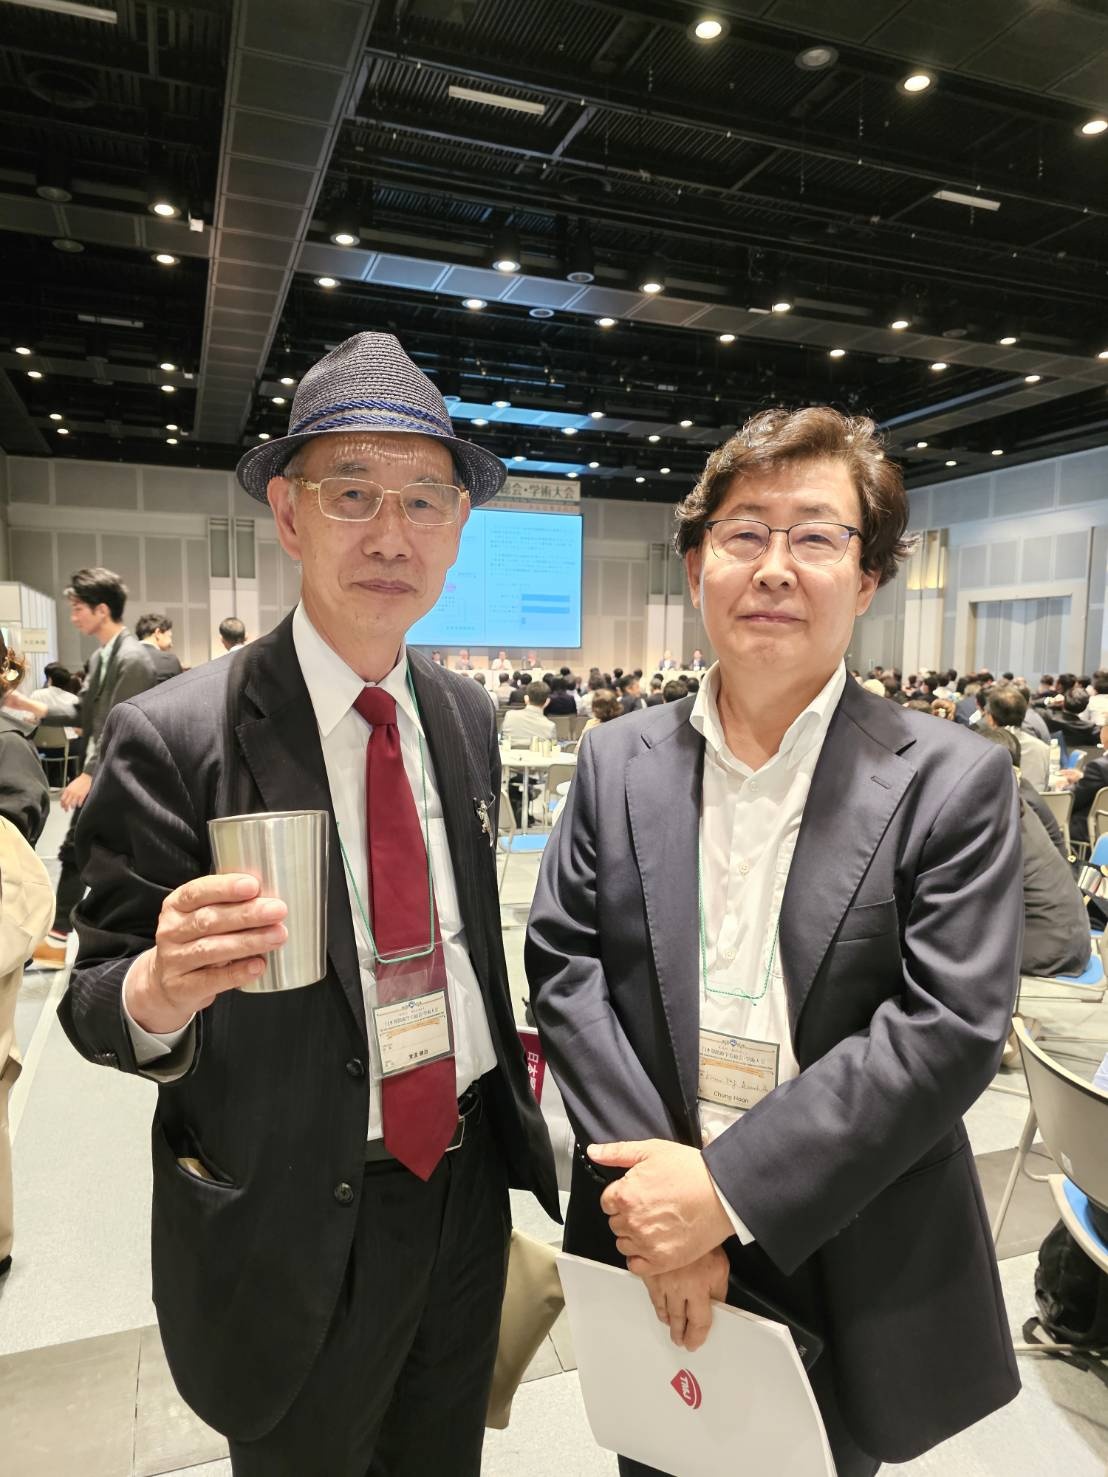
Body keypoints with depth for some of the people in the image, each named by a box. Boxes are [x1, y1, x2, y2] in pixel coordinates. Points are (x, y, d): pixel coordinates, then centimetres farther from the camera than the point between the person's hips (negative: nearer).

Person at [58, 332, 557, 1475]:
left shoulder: (465, 715, -1)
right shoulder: (173, 737, -19)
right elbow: (95, 1004, -14)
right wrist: (155, 992, -34)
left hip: (466, 1178, 6)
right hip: (294, 1230, -5)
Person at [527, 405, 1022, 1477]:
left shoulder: (953, 784, -11)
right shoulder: (617, 763, -4)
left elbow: (949, 1026, -17)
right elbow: (564, 965, -6)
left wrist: (730, 1187, -21)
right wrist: (662, 1202, -15)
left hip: (849, 1264, -1)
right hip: (651, 1249, 2)